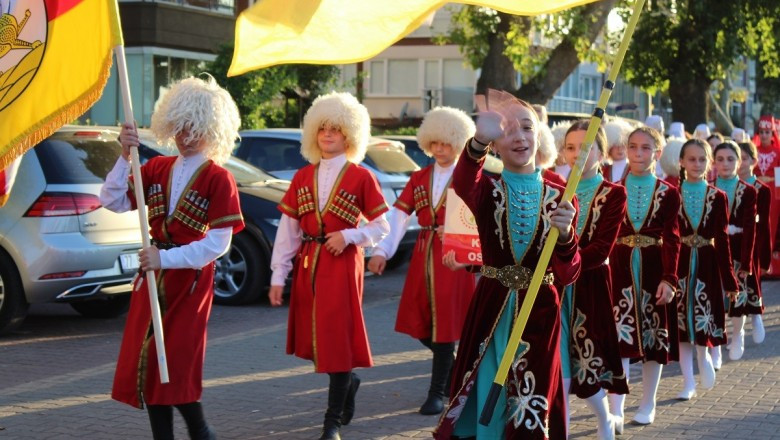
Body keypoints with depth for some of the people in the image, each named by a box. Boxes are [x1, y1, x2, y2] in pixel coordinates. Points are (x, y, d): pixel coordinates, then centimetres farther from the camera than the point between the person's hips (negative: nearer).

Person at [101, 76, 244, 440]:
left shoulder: (218, 178, -8)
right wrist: (124, 157, -11)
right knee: (145, 364, 6)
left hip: (190, 280, -6)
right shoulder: (157, 169, 8)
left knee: (175, 366, -6)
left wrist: (166, 259, -21)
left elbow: (217, 244, -14)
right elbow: (113, 202, 0)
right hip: (152, 278, 6)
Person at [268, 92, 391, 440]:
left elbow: (381, 228, 1)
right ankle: (348, 382, 38)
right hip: (306, 265, 5)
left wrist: (348, 236, -16)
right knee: (314, 336, 10)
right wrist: (278, 276, 1)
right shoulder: (302, 177, 8)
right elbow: (287, 229, 5)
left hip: (342, 265, -4)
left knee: (337, 336, -6)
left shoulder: (361, 177, -3)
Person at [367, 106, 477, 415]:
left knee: (444, 322, -3)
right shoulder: (419, 178, 10)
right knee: (419, 323, 7)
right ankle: (454, 368, 31)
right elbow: (398, 216, 0)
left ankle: (438, 393, 7)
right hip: (422, 257, 5)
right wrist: (381, 251, -13)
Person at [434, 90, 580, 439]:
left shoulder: (558, 196, 3)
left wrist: (565, 234, -26)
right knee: (484, 409, 2)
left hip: (539, 315, 1)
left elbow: (567, 275, -4)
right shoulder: (487, 190, -1)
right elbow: (463, 184, -30)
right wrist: (479, 142, -52)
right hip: (490, 311, -1)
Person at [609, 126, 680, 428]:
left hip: (655, 270, 0)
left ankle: (648, 405, 20)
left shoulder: (669, 194, 1)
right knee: (620, 336, -7)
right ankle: (616, 411, -8)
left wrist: (669, 278, -16)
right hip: (620, 270, 0)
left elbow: (672, 240, -6)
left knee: (654, 337, 7)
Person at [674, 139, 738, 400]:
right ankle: (688, 381, 12)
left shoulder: (718, 197, 3)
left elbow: (722, 240, 3)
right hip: (680, 263, 0)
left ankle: (703, 357, 28)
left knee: (705, 317, -4)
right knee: (681, 321, 3)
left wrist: (729, 278, 1)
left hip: (707, 264, 0)